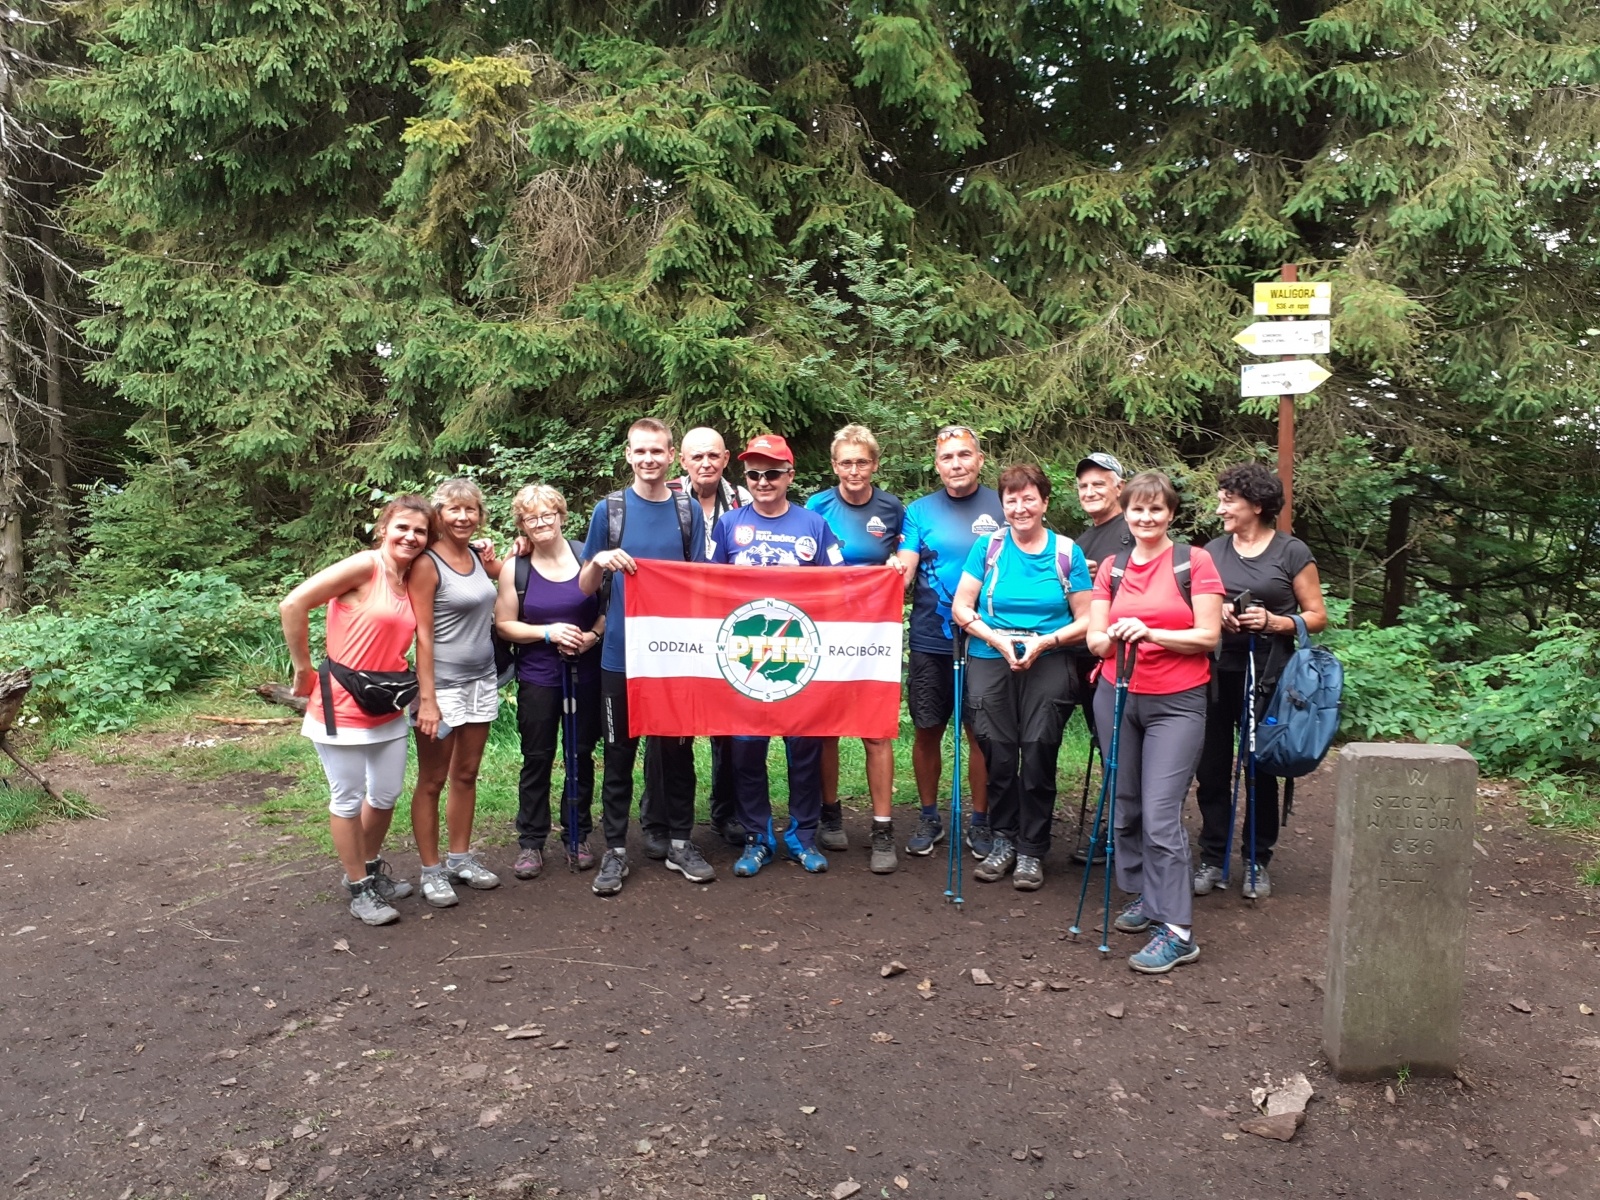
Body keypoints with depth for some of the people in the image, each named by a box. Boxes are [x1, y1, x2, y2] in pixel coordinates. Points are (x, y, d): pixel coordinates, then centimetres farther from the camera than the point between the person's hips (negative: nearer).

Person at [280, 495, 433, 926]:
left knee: (386, 796, 17)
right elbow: (293, 605, -19)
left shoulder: (409, 582, 8)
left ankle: (370, 869, 39)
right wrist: (303, 670, -12)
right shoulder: (365, 566, -14)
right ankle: (359, 890, 23)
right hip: (342, 708, -7)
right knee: (349, 800, 7)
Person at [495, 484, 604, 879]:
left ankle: (578, 835, 23)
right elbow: (504, 625, 0)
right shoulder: (515, 569, -1)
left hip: (586, 674, 0)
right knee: (537, 759, 5)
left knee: (582, 755, 9)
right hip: (538, 679, 0)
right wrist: (549, 632, -13)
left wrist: (593, 635, -15)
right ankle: (530, 842, 16)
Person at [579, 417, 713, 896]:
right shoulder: (610, 510, 1)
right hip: (621, 654, -1)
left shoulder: (687, 511, 5)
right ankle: (615, 849, 17)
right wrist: (600, 561, -18)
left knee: (677, 748, 10)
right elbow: (585, 587, 4)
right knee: (620, 752, 6)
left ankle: (680, 843, 23)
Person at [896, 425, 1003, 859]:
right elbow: (903, 571, -3)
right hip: (930, 641, 1)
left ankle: (980, 821, 21)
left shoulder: (1002, 506, 2)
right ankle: (928, 817, 25)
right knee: (927, 730, 8)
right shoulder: (920, 511, 5)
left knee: (981, 733, 5)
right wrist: (897, 571, -27)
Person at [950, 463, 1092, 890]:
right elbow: (960, 607, 2)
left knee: (1038, 754, -3)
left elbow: (1085, 620, 3)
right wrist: (998, 639, -11)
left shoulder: (1067, 552, 3)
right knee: (998, 755, 0)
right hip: (990, 664, 1)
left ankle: (1032, 851, 13)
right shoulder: (988, 546, 4)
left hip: (1048, 666, -1)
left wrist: (1044, 641, -12)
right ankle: (1004, 841, 20)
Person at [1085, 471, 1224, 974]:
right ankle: (1144, 896, 27)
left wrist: (1151, 633, -19)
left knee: (1161, 814, -10)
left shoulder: (1194, 562, -3)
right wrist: (1112, 637, -17)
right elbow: (1095, 640, 5)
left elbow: (1208, 636, -7)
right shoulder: (1111, 568, 9)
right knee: (1125, 807, 9)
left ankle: (1176, 931, -5)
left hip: (1176, 702, -4)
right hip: (1117, 696, 4)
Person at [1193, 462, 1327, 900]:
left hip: (1266, 673, -3)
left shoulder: (1292, 552, -1)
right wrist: (1216, 614, -7)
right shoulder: (1212, 551, 10)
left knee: (1260, 769, 6)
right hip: (1215, 670, 3)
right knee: (1211, 767, 4)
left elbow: (1317, 616, 0)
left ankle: (1257, 862, 20)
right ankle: (1212, 858, 15)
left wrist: (1273, 622, -16)